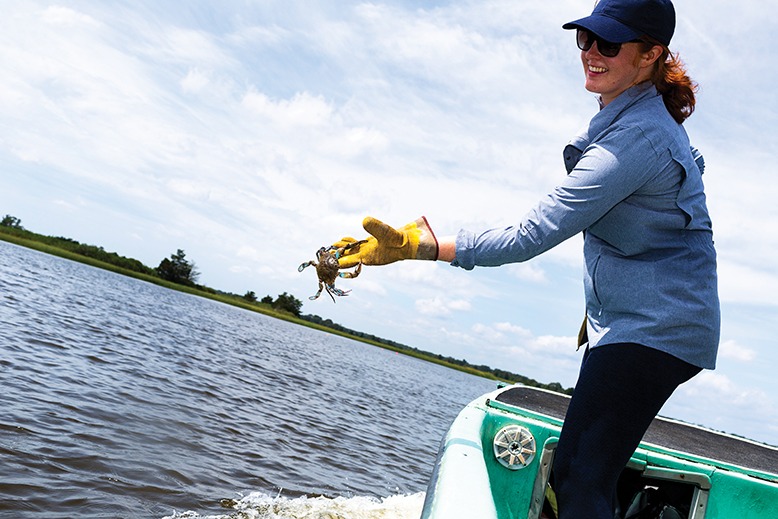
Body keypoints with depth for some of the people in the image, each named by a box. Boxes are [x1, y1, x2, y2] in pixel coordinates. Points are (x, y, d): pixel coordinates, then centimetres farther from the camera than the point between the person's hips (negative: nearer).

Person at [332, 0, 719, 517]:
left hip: (654, 329, -10)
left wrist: (418, 246, -30)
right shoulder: (645, 115, 10)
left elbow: (533, 236, -28)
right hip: (621, 321, 10)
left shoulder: (635, 137, -23)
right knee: (572, 471, 12)